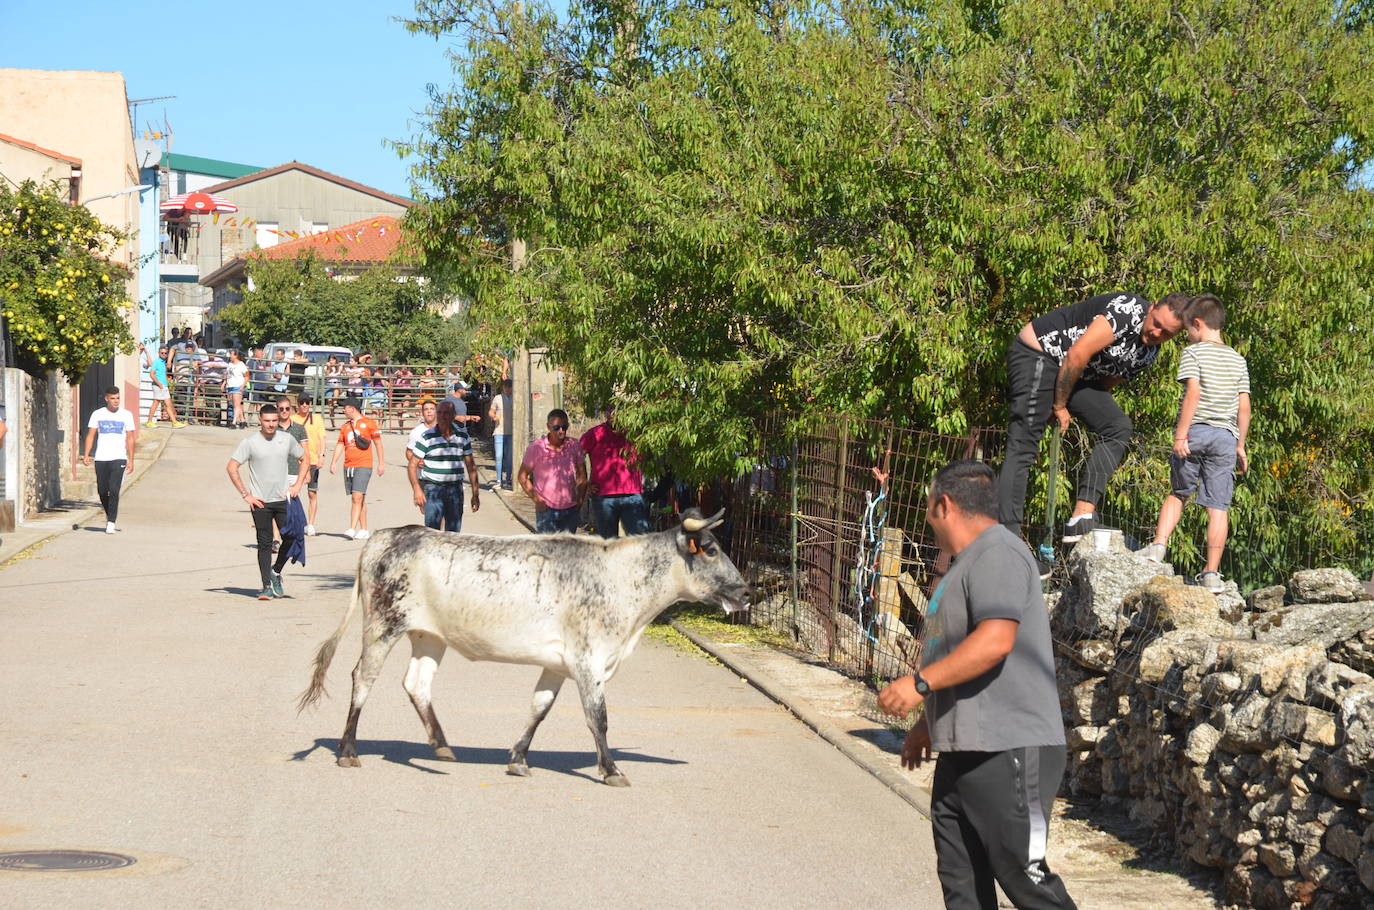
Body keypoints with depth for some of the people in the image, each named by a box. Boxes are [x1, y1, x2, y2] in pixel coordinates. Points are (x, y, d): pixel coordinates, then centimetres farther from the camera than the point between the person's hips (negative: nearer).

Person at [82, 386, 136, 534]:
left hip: (118, 458, -2)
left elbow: (130, 438, 7)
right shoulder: (97, 414, 6)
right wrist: (86, 455, -4)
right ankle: (109, 516, 30)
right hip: (100, 458, 2)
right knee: (102, 491, 6)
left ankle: (111, 523, -13)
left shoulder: (126, 415, 5)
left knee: (114, 491, -14)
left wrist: (131, 460, 1)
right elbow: (90, 435, 7)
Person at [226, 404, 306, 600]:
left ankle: (276, 571, 19)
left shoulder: (287, 439, 5)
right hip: (260, 502, -3)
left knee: (291, 536, -5)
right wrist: (246, 495, -7)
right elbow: (231, 467, -5)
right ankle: (267, 586, 3)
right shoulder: (250, 442, -5)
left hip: (283, 499, 3)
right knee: (264, 544, -2)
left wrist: (298, 485, 7)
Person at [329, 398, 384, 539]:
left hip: (363, 465, -6)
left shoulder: (368, 423, 0)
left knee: (357, 497, -16)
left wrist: (381, 463, -1)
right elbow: (340, 444, 17)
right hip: (348, 466, 6)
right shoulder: (345, 426, 16)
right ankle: (364, 530, 13)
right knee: (357, 499, 8)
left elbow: (378, 443, 2)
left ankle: (352, 529, -22)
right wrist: (334, 462, 4)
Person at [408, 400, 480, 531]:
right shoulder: (427, 437, -2)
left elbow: (471, 466, 12)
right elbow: (412, 465, -1)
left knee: (453, 533, 6)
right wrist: (417, 490, -14)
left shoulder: (463, 436, 6)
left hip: (455, 490, 3)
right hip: (433, 489, -3)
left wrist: (475, 494, 9)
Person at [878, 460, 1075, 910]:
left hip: (1008, 752, -11)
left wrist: (920, 684, -25)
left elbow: (995, 640, -27)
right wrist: (928, 722, 31)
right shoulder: (969, 561, 21)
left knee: (1021, 871, -11)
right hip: (962, 752, 11)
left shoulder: (998, 555, -13)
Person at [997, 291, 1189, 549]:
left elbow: (1108, 381, 13)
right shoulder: (1128, 311, -22)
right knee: (1022, 448, -15)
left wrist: (1065, 408, 1)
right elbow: (1077, 355, -25)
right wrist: (1059, 406, -16)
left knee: (1118, 426, -5)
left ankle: (1082, 515, -13)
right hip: (1036, 355, -9)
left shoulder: (1149, 352, 7)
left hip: (1073, 374, 9)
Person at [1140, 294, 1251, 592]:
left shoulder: (1192, 353, 0)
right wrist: (1240, 446, 17)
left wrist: (1181, 434, -15)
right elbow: (1244, 406, 11)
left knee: (1178, 492, 17)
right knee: (1218, 506, 1)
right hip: (1226, 435, 3)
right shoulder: (1238, 360, 14)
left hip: (1194, 432, -3)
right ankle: (1211, 573, -1)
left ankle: (1159, 545, 0)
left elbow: (1193, 392, -13)